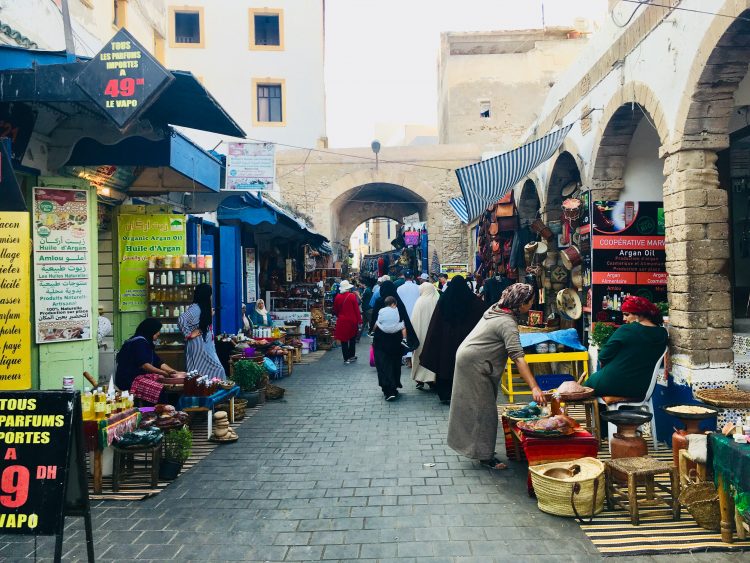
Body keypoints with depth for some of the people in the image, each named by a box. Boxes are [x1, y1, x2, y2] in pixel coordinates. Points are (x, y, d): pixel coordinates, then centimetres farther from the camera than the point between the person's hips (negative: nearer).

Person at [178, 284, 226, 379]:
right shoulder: (195, 308, -16)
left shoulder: (203, 307, 12)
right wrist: (189, 334, -21)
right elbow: (181, 320, -30)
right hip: (199, 345, -9)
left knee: (213, 369, 8)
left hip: (206, 345, 9)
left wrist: (210, 316, 10)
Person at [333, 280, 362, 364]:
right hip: (352, 320, -2)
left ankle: (346, 358, 8)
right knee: (352, 339, 16)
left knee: (344, 339, 7)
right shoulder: (352, 296, -12)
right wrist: (359, 320, -4)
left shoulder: (337, 297, -3)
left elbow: (335, 310, 7)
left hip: (341, 321, 2)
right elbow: (357, 309, -10)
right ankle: (351, 356, 21)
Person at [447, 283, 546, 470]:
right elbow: (518, 357, -33)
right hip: (474, 364, -10)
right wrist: (534, 388, -37)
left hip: (467, 358, 10)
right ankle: (485, 455, 5)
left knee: (476, 406, 18)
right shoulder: (508, 323, -24)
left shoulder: (495, 309, 3)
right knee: (484, 410, -3)